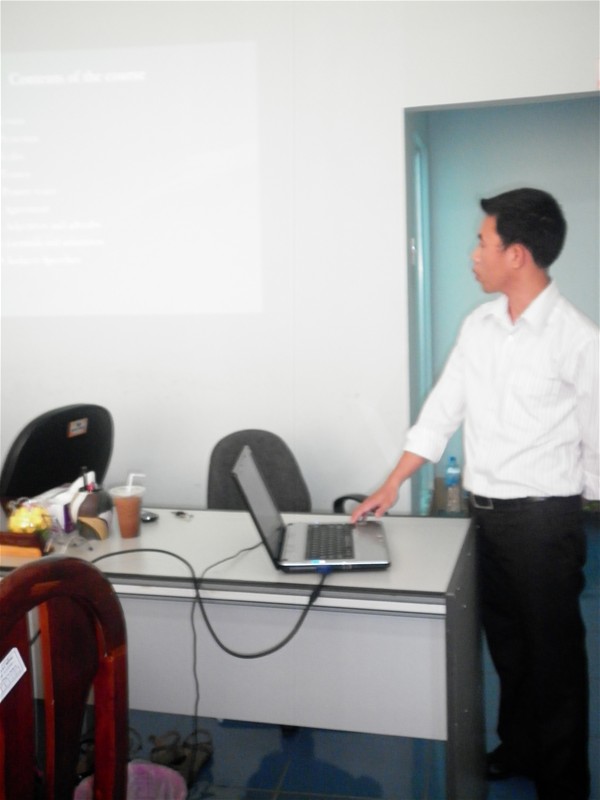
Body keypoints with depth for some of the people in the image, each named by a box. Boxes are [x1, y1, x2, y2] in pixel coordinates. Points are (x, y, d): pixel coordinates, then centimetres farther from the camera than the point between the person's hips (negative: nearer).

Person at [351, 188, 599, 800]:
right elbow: (441, 411, 5)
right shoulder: (478, 325, 2)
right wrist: (391, 487, 3)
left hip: (543, 517, -6)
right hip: (484, 511, 6)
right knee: (504, 640, 21)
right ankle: (517, 747, 43)